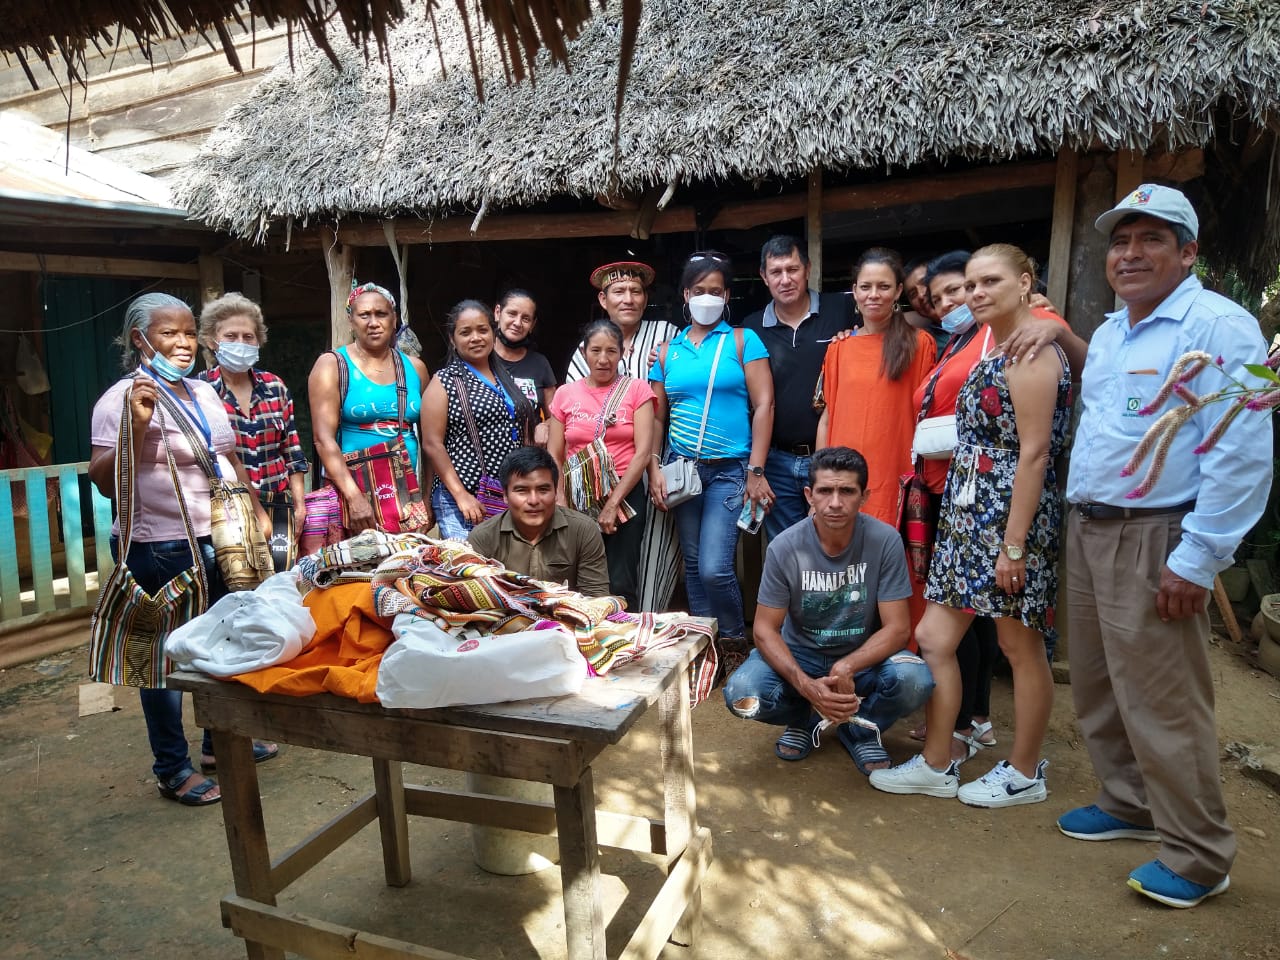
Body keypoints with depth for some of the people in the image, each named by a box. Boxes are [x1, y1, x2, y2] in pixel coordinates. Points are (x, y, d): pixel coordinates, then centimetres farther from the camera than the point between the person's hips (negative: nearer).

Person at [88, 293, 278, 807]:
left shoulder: (204, 391, 10)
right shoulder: (123, 398, -11)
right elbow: (106, 483, -16)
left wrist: (255, 513, 14)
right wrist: (137, 425, -26)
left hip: (219, 541, 7)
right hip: (161, 551, -7)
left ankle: (220, 742, 37)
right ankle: (172, 769, 21)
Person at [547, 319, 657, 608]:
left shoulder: (636, 390, 2)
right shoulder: (565, 394, 9)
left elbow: (643, 452, -5)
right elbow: (554, 456, 9)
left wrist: (613, 502, -10)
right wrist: (560, 503, -4)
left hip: (625, 496, -2)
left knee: (620, 586, -4)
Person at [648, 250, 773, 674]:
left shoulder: (743, 341, 1)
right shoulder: (668, 351, 10)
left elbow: (763, 405, -5)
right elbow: (656, 415, 10)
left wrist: (756, 470, -11)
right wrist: (654, 469, -1)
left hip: (730, 468, -4)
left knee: (714, 568, -11)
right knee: (693, 566, 10)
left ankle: (735, 642, 15)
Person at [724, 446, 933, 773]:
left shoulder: (885, 541, -18)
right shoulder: (784, 547, -17)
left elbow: (897, 627, -16)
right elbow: (765, 629, -13)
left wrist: (846, 667, -34)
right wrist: (805, 685, -30)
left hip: (864, 658, 0)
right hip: (800, 655, 0)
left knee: (914, 680, -32)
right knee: (741, 694, -28)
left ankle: (861, 729, 3)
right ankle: (805, 719, 8)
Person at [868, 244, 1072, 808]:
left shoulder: (1031, 352, -14)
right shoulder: (996, 353, 16)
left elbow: (1034, 453, -18)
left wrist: (1014, 545, -20)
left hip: (1009, 515, -9)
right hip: (970, 513, 10)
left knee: (1021, 646, 6)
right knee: (934, 638, 9)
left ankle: (1024, 773, 24)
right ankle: (936, 766, 22)